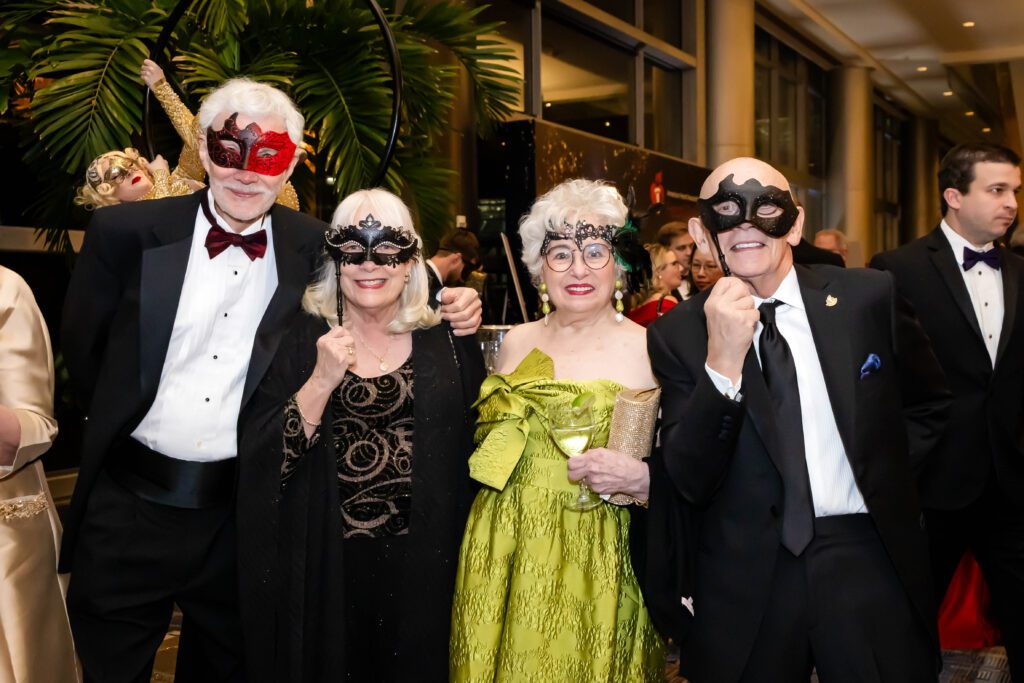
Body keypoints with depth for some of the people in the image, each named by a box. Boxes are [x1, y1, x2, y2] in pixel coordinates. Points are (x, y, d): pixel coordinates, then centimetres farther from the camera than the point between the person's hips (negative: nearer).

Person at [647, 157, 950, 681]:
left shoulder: (868, 297, -3)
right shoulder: (676, 334, -7)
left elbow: (929, 404, 14)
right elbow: (689, 486, -14)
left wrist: (881, 476, 3)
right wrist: (722, 363, -24)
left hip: (866, 560, 1)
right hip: (743, 583, -1)